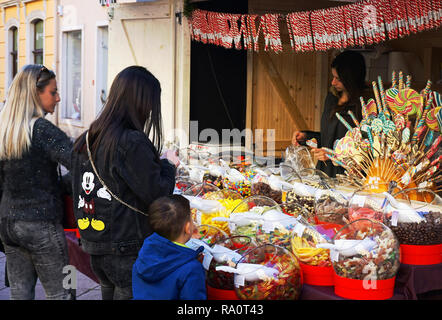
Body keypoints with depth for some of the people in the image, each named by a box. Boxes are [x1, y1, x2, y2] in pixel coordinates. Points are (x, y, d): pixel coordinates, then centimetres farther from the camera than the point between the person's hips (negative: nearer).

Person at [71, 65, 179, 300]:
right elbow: (158, 196, -16)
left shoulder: (86, 140, 4)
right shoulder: (132, 143, -20)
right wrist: (168, 165, -1)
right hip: (129, 250, -8)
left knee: (109, 292, 19)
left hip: (93, 247, 8)